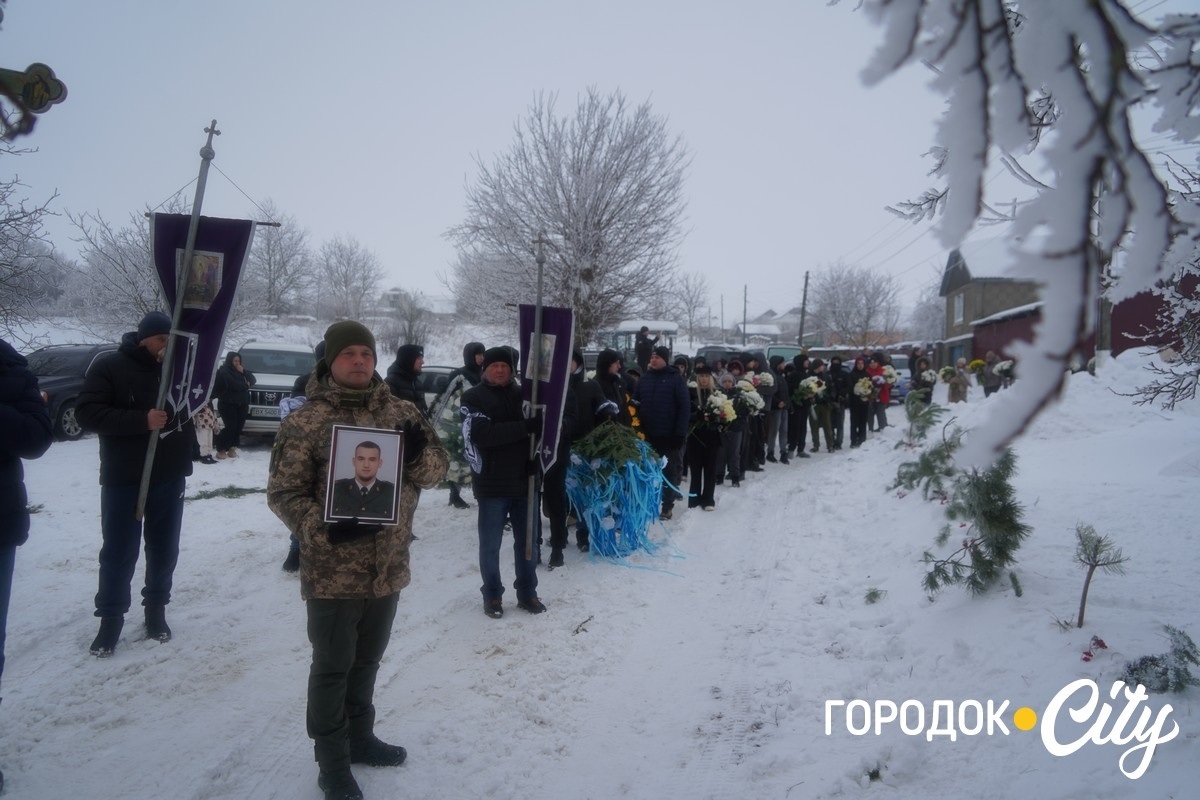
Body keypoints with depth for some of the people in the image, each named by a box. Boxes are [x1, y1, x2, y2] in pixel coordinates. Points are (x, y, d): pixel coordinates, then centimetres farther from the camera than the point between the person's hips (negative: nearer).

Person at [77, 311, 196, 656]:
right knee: (119, 551, 3)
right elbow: (87, 412, -15)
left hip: (170, 477, 4)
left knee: (164, 548, 11)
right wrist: (141, 420, -25)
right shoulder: (109, 366, -6)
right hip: (123, 479, -4)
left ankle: (156, 610, 25)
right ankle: (110, 618, 16)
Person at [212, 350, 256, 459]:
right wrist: (245, 385, -4)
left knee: (239, 427, -1)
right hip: (228, 404, -6)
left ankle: (232, 449, 8)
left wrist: (244, 372, -5)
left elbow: (252, 380, 10)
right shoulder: (223, 372, -6)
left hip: (242, 404, 6)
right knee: (231, 427, -13)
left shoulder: (241, 370, 18)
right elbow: (234, 385, -18)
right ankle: (221, 450, -4)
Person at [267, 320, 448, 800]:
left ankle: (359, 736, 41)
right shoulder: (306, 421, -9)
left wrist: (419, 451, -17)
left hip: (388, 567, 5)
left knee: (367, 660, 21)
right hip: (333, 571, -4)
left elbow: (435, 469, 6)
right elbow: (283, 492, -8)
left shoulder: (400, 412, 3)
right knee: (333, 666, 8)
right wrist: (324, 529, -24)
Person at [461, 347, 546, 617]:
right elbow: (484, 434, -20)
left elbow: (541, 426, 9)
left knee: (528, 541, 13)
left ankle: (527, 593, 28)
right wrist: (526, 427, -25)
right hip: (492, 484, -4)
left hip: (525, 481, 4)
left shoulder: (523, 394, 8)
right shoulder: (473, 398, -5)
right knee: (490, 544, 7)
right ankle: (492, 595, 23)